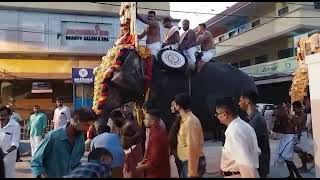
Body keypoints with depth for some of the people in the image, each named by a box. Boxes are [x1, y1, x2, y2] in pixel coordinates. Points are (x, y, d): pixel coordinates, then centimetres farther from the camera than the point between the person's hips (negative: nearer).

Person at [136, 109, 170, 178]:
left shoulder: (156, 136, -26)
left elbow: (154, 160, -25)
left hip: (156, 174, -9)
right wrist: (143, 161, 6)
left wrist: (142, 167, -11)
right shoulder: (161, 131, 5)